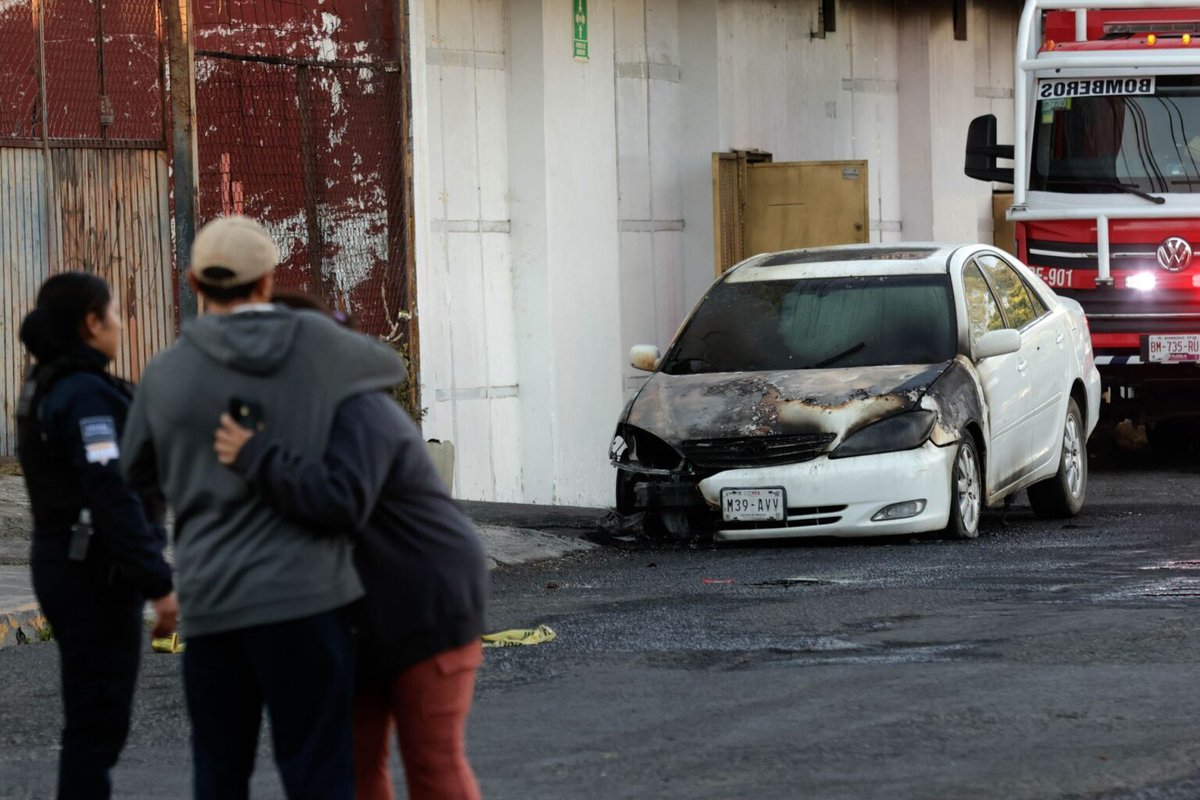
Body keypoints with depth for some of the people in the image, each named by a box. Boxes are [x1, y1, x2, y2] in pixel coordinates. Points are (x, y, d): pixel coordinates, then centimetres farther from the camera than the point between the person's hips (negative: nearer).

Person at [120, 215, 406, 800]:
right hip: (303, 597, -2)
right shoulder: (318, 345, 0)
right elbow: (388, 369, 22)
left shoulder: (167, 373, 2)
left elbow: (138, 471, 19)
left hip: (212, 602, 2)